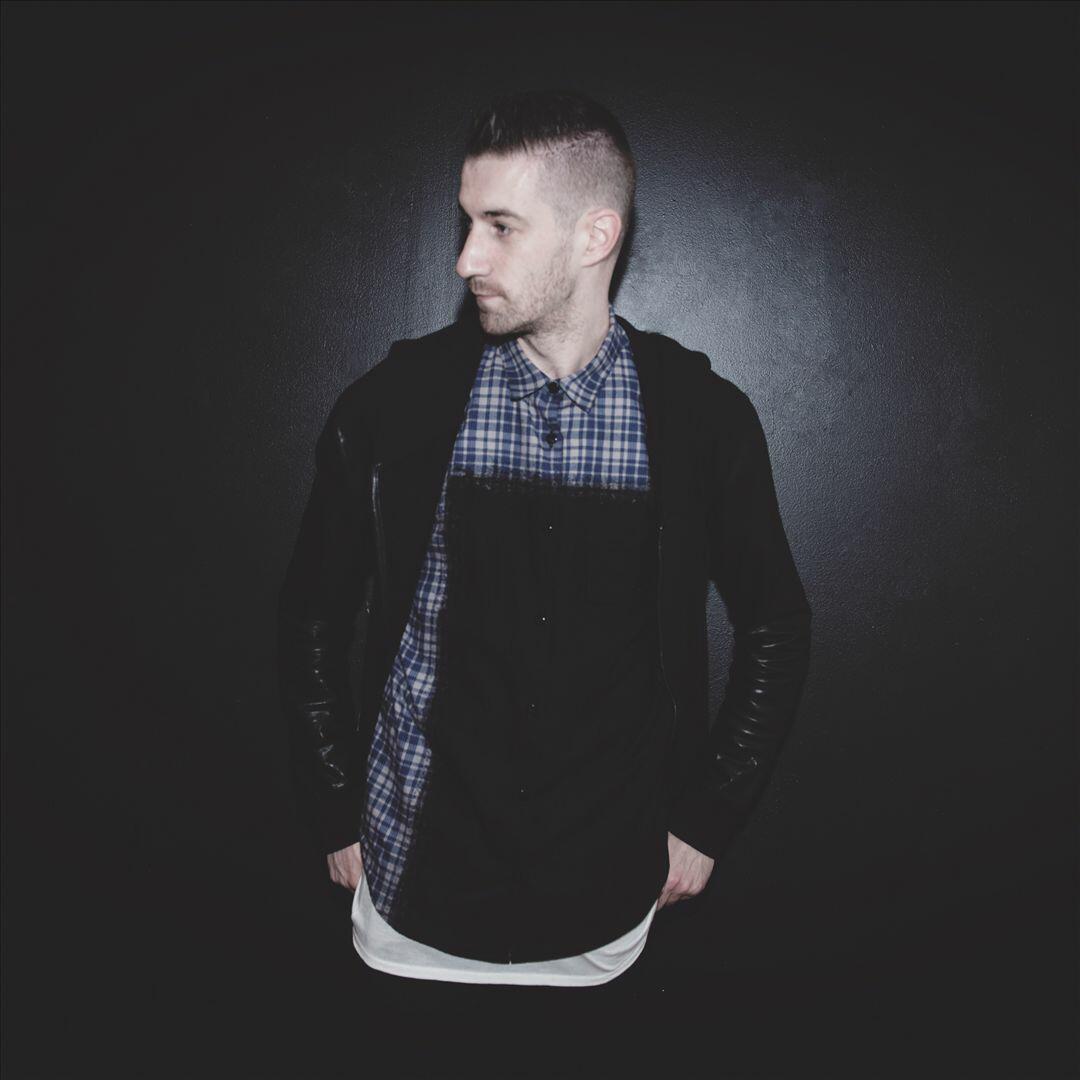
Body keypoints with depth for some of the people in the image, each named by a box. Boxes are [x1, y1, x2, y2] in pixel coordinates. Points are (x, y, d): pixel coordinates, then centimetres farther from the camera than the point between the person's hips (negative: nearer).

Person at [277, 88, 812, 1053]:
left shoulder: (704, 418, -9)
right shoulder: (395, 403, -9)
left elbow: (776, 628, 3)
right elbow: (313, 618, 2)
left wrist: (709, 821, 3)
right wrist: (337, 816, 4)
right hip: (418, 894, 0)